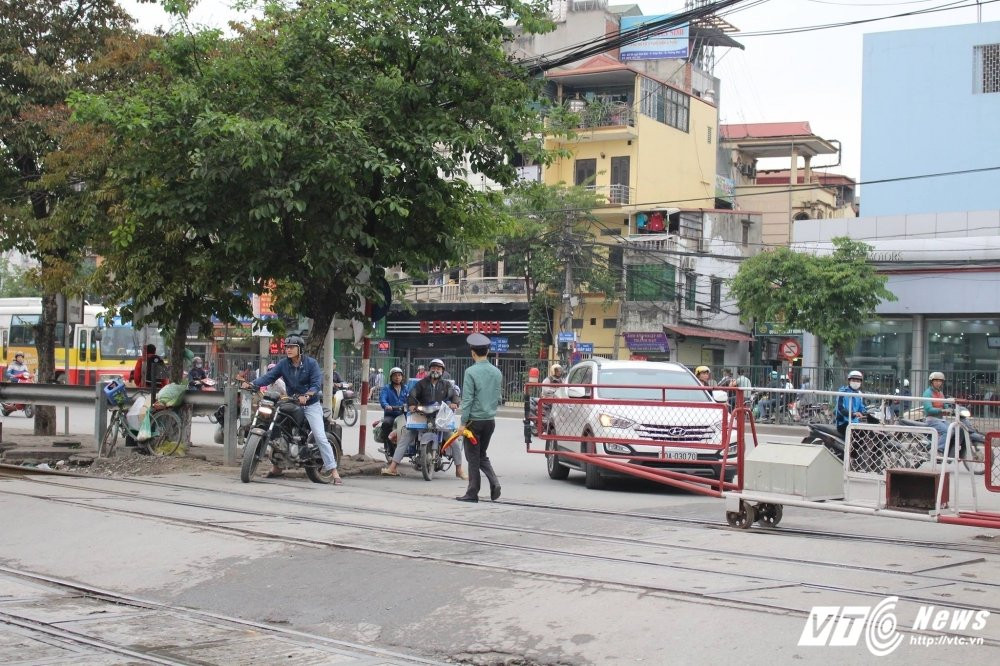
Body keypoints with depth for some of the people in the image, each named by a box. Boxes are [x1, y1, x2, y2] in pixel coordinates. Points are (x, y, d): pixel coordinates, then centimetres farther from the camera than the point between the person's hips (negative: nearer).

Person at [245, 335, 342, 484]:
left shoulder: (311, 363, -10)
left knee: (320, 437, -15)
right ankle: (277, 466, 23)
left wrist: (306, 395, -37)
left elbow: (317, 383, -19)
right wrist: (252, 384, -25)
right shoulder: (283, 363, 0)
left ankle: (333, 471, -16)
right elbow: (269, 376, -9)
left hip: (310, 405, -5)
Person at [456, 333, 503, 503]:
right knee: (482, 455, 18)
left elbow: (467, 399, -14)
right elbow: (498, 398, 12)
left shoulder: (471, 372, -13)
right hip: (490, 420, 6)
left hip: (475, 420, -6)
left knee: (473, 457, 3)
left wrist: (463, 422, -10)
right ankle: (494, 482, -1)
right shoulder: (497, 372, 6)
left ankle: (472, 493, 7)